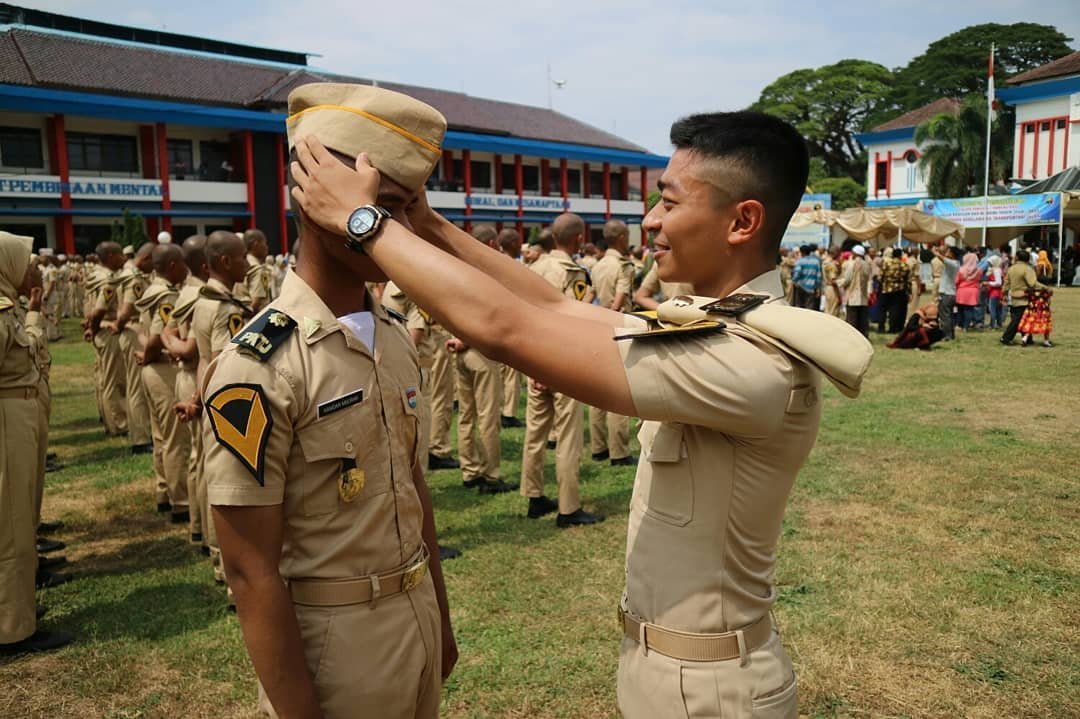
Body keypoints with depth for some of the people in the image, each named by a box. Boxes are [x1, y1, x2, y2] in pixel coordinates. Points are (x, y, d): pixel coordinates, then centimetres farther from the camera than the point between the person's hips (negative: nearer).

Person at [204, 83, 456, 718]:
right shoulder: (257, 367, -21)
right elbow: (253, 572, -18)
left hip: (419, 623, 7)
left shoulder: (398, 339, 2)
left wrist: (441, 619, 15)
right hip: (332, 641, -7)